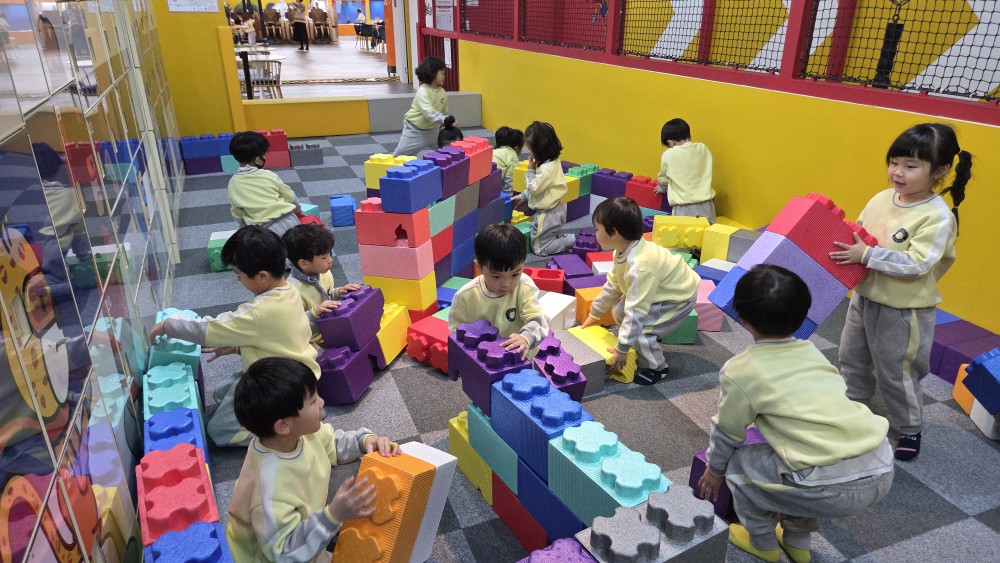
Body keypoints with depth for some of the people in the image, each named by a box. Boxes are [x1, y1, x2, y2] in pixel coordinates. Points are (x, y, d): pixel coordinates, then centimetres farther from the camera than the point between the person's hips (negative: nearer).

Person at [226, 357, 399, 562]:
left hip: (304, 526, 8)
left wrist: (365, 439, -16)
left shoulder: (300, 431, -15)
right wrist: (333, 516, -40)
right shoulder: (271, 488, -36)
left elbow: (333, 444, 3)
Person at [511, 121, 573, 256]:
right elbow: (537, 186, 13)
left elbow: (534, 188, -20)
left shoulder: (548, 167, -27)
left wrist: (530, 171, -10)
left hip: (548, 214, -10)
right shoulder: (552, 162, 4)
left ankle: (572, 241, -1)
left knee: (539, 248, 1)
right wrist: (522, 196, 11)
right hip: (554, 209, 10)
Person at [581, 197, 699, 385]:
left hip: (680, 297, -9)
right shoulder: (624, 251, -11)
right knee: (619, 312, 7)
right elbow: (612, 285, 4)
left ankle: (656, 368, 6)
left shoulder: (639, 267, -39)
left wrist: (622, 349, -27)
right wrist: (595, 313, 13)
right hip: (661, 290, 9)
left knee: (639, 329, -19)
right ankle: (642, 348, 24)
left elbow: (636, 311, -35)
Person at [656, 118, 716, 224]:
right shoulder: (703, 149, 5)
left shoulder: (668, 155, -4)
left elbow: (663, 179, 12)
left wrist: (663, 188, 34)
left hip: (684, 208, -3)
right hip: (706, 206, 4)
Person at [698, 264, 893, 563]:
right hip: (881, 472, 7)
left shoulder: (740, 370, -1)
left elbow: (727, 433, 11)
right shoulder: (811, 352, 16)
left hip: (832, 487, -7)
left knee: (740, 464, 15)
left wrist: (714, 470, 31)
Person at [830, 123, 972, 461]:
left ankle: (909, 429, 32)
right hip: (865, 296, 7)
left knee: (895, 372, 9)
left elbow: (916, 263, -27)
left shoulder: (937, 217, -21)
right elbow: (857, 234, 7)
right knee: (851, 357, 22)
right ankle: (852, 404, 46)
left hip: (903, 310, -6)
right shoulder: (881, 199, -3)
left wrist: (867, 255, -30)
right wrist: (841, 242, -12)